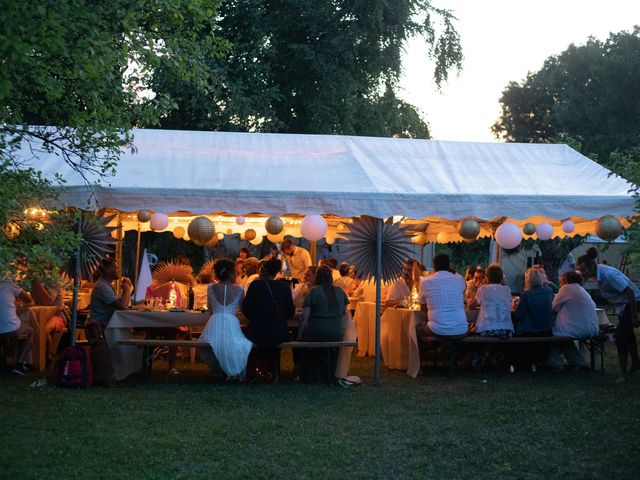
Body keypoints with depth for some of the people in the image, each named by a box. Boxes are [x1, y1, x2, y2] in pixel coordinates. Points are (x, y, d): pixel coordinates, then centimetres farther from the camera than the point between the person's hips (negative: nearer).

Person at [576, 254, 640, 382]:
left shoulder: (608, 275, -34)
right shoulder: (598, 271, -8)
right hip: (622, 304, 10)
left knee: (620, 336, -16)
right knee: (627, 334, 24)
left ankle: (623, 375, -9)